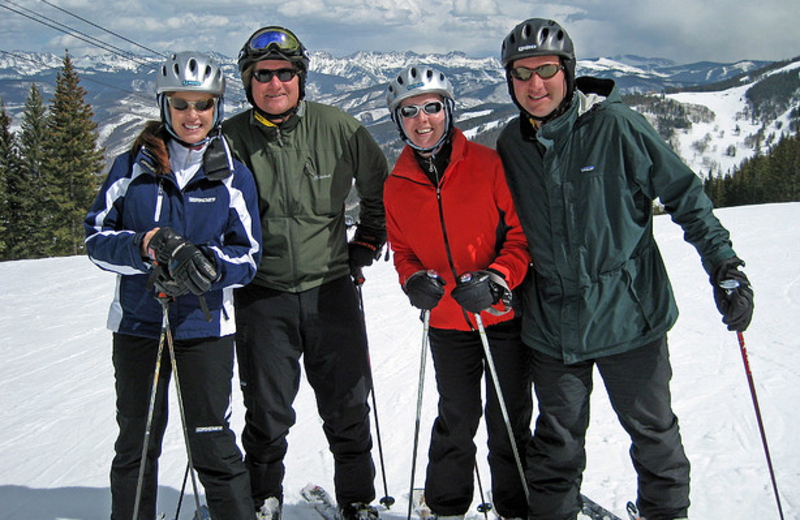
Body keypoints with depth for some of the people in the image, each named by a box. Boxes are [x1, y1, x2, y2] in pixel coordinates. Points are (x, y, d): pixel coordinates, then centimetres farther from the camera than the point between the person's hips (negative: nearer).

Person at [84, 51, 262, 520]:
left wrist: (203, 263, -21)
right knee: (136, 443, 13)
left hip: (206, 326, -2)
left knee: (212, 444, -2)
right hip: (138, 323, 2)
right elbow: (97, 237, 3)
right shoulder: (131, 167, 4)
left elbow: (248, 255, -1)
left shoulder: (234, 176, 1)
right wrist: (145, 245, -17)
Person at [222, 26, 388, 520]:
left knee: (348, 406, 8)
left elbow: (379, 186, 12)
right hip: (262, 295, 0)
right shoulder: (230, 140, -4)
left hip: (330, 287, 1)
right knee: (267, 411, 8)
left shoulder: (337, 127, -3)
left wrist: (367, 242, 9)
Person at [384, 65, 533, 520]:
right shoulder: (397, 186, 1)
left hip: (505, 316, -2)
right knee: (456, 421, 11)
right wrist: (414, 280, -9)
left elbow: (522, 235, -7)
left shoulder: (489, 165, -9)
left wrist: (495, 281, -22)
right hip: (448, 323, 2)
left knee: (508, 423, 7)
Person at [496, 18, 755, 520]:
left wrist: (724, 266, -10)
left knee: (653, 430, 13)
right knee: (557, 441, 12)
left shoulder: (615, 125, -11)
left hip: (628, 311, -2)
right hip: (553, 322, 3)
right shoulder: (511, 143, 3)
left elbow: (684, 193, -6)